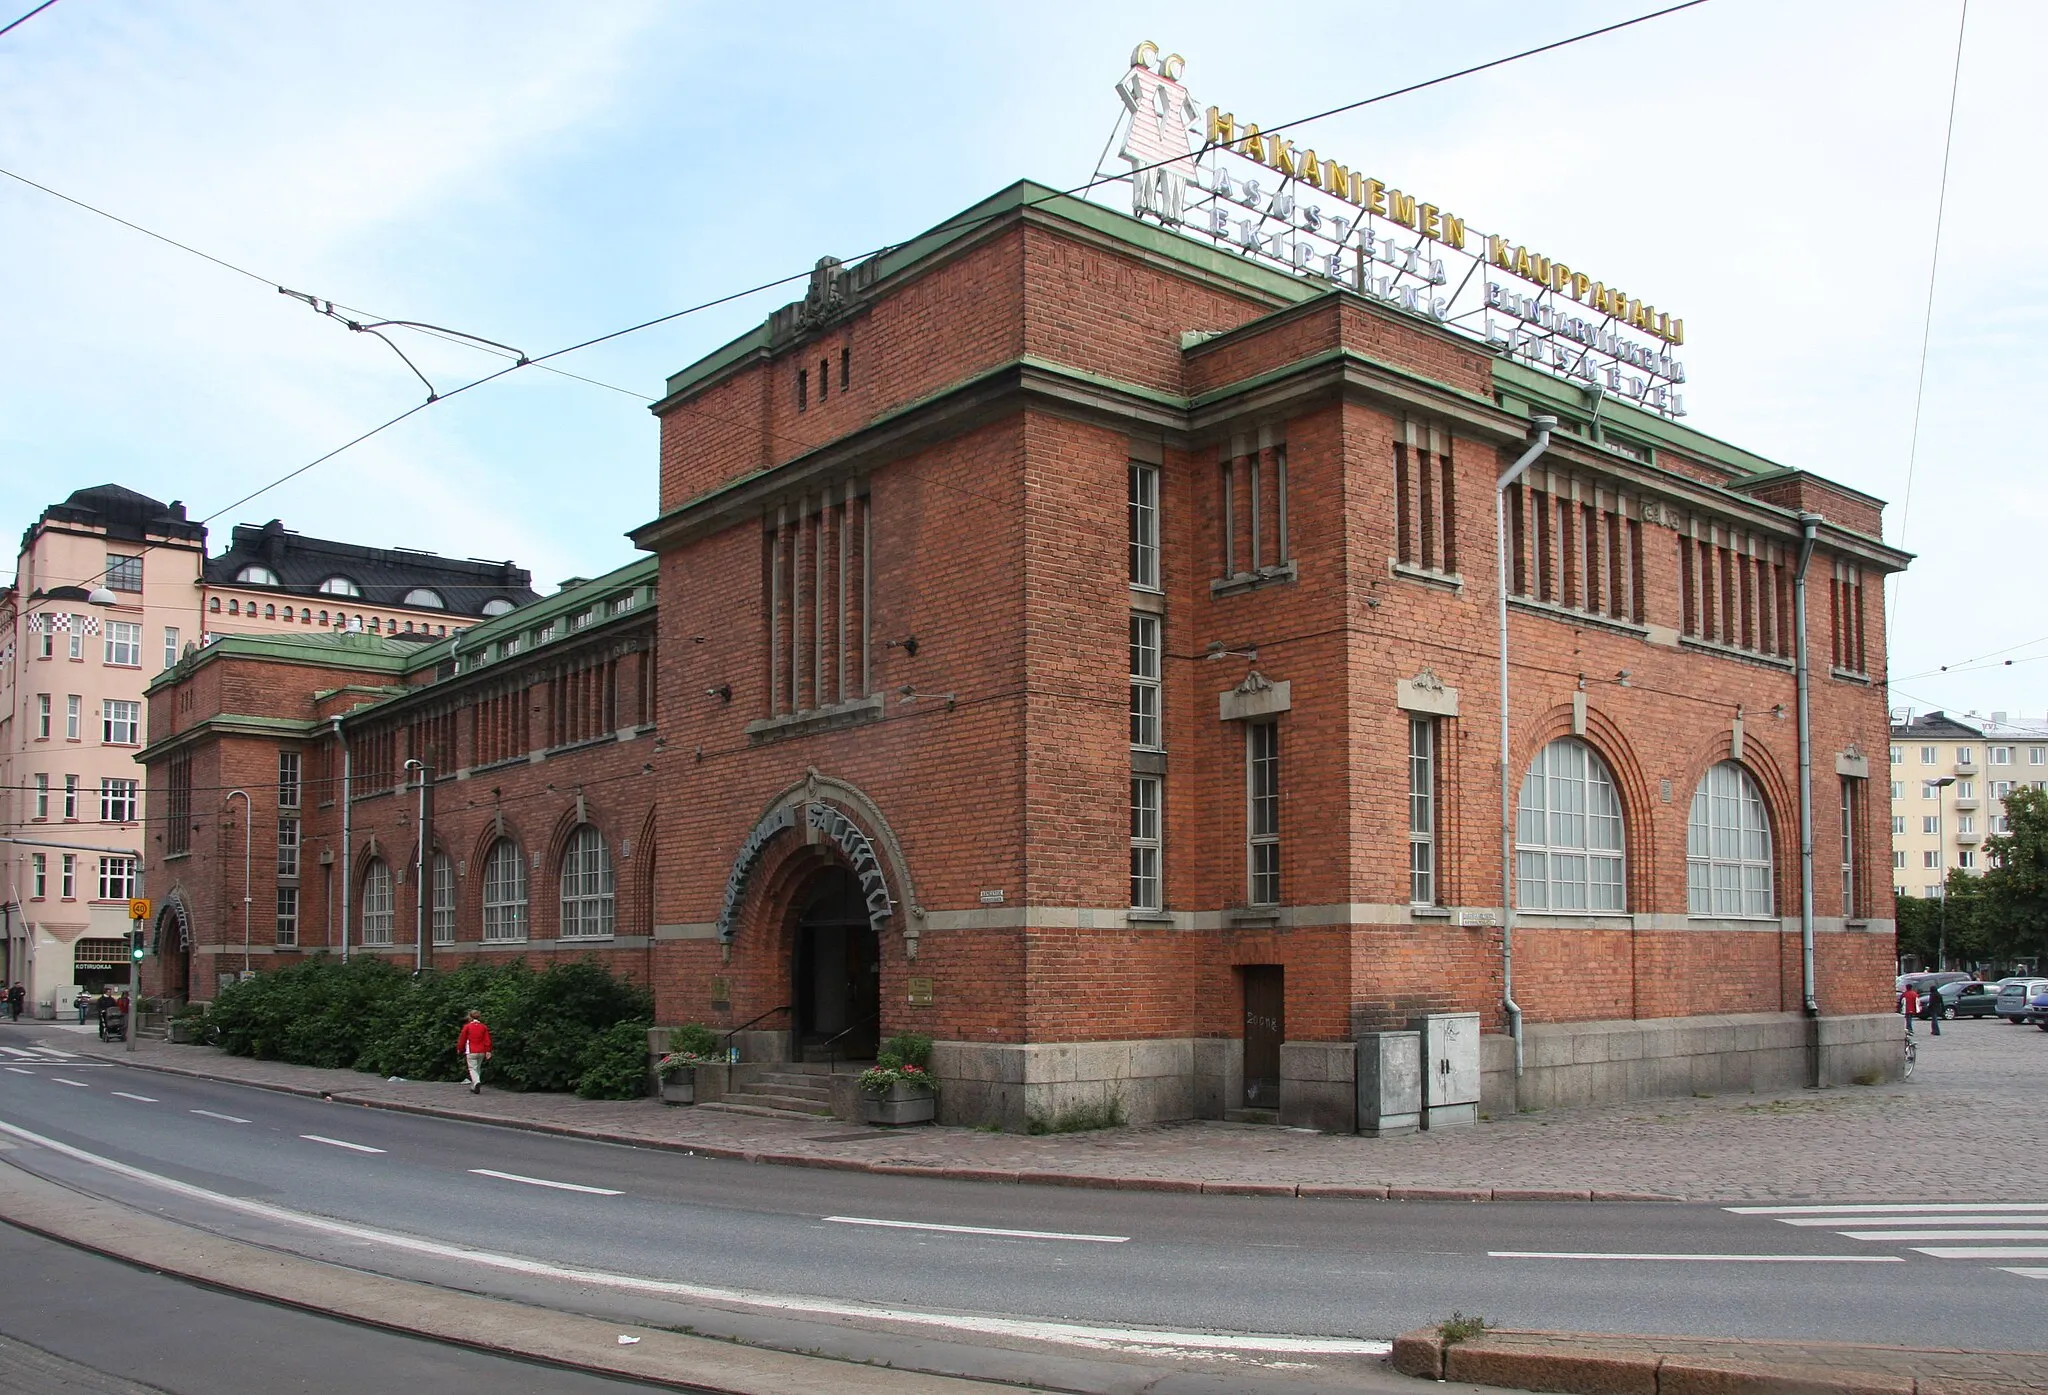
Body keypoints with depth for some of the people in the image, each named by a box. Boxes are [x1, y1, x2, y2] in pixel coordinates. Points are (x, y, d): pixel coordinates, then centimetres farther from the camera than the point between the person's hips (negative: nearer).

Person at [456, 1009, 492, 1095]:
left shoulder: (467, 1027, -5)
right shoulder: (484, 1027, 5)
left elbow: (462, 1039, 2)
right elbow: (487, 1040, 2)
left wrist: (459, 1049, 16)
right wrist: (488, 1051, 4)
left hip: (471, 1052, -4)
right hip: (481, 1052, 4)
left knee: (473, 1069, -3)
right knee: (478, 1068, 16)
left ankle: (477, 1082, -28)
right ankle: (474, 1087, 21)